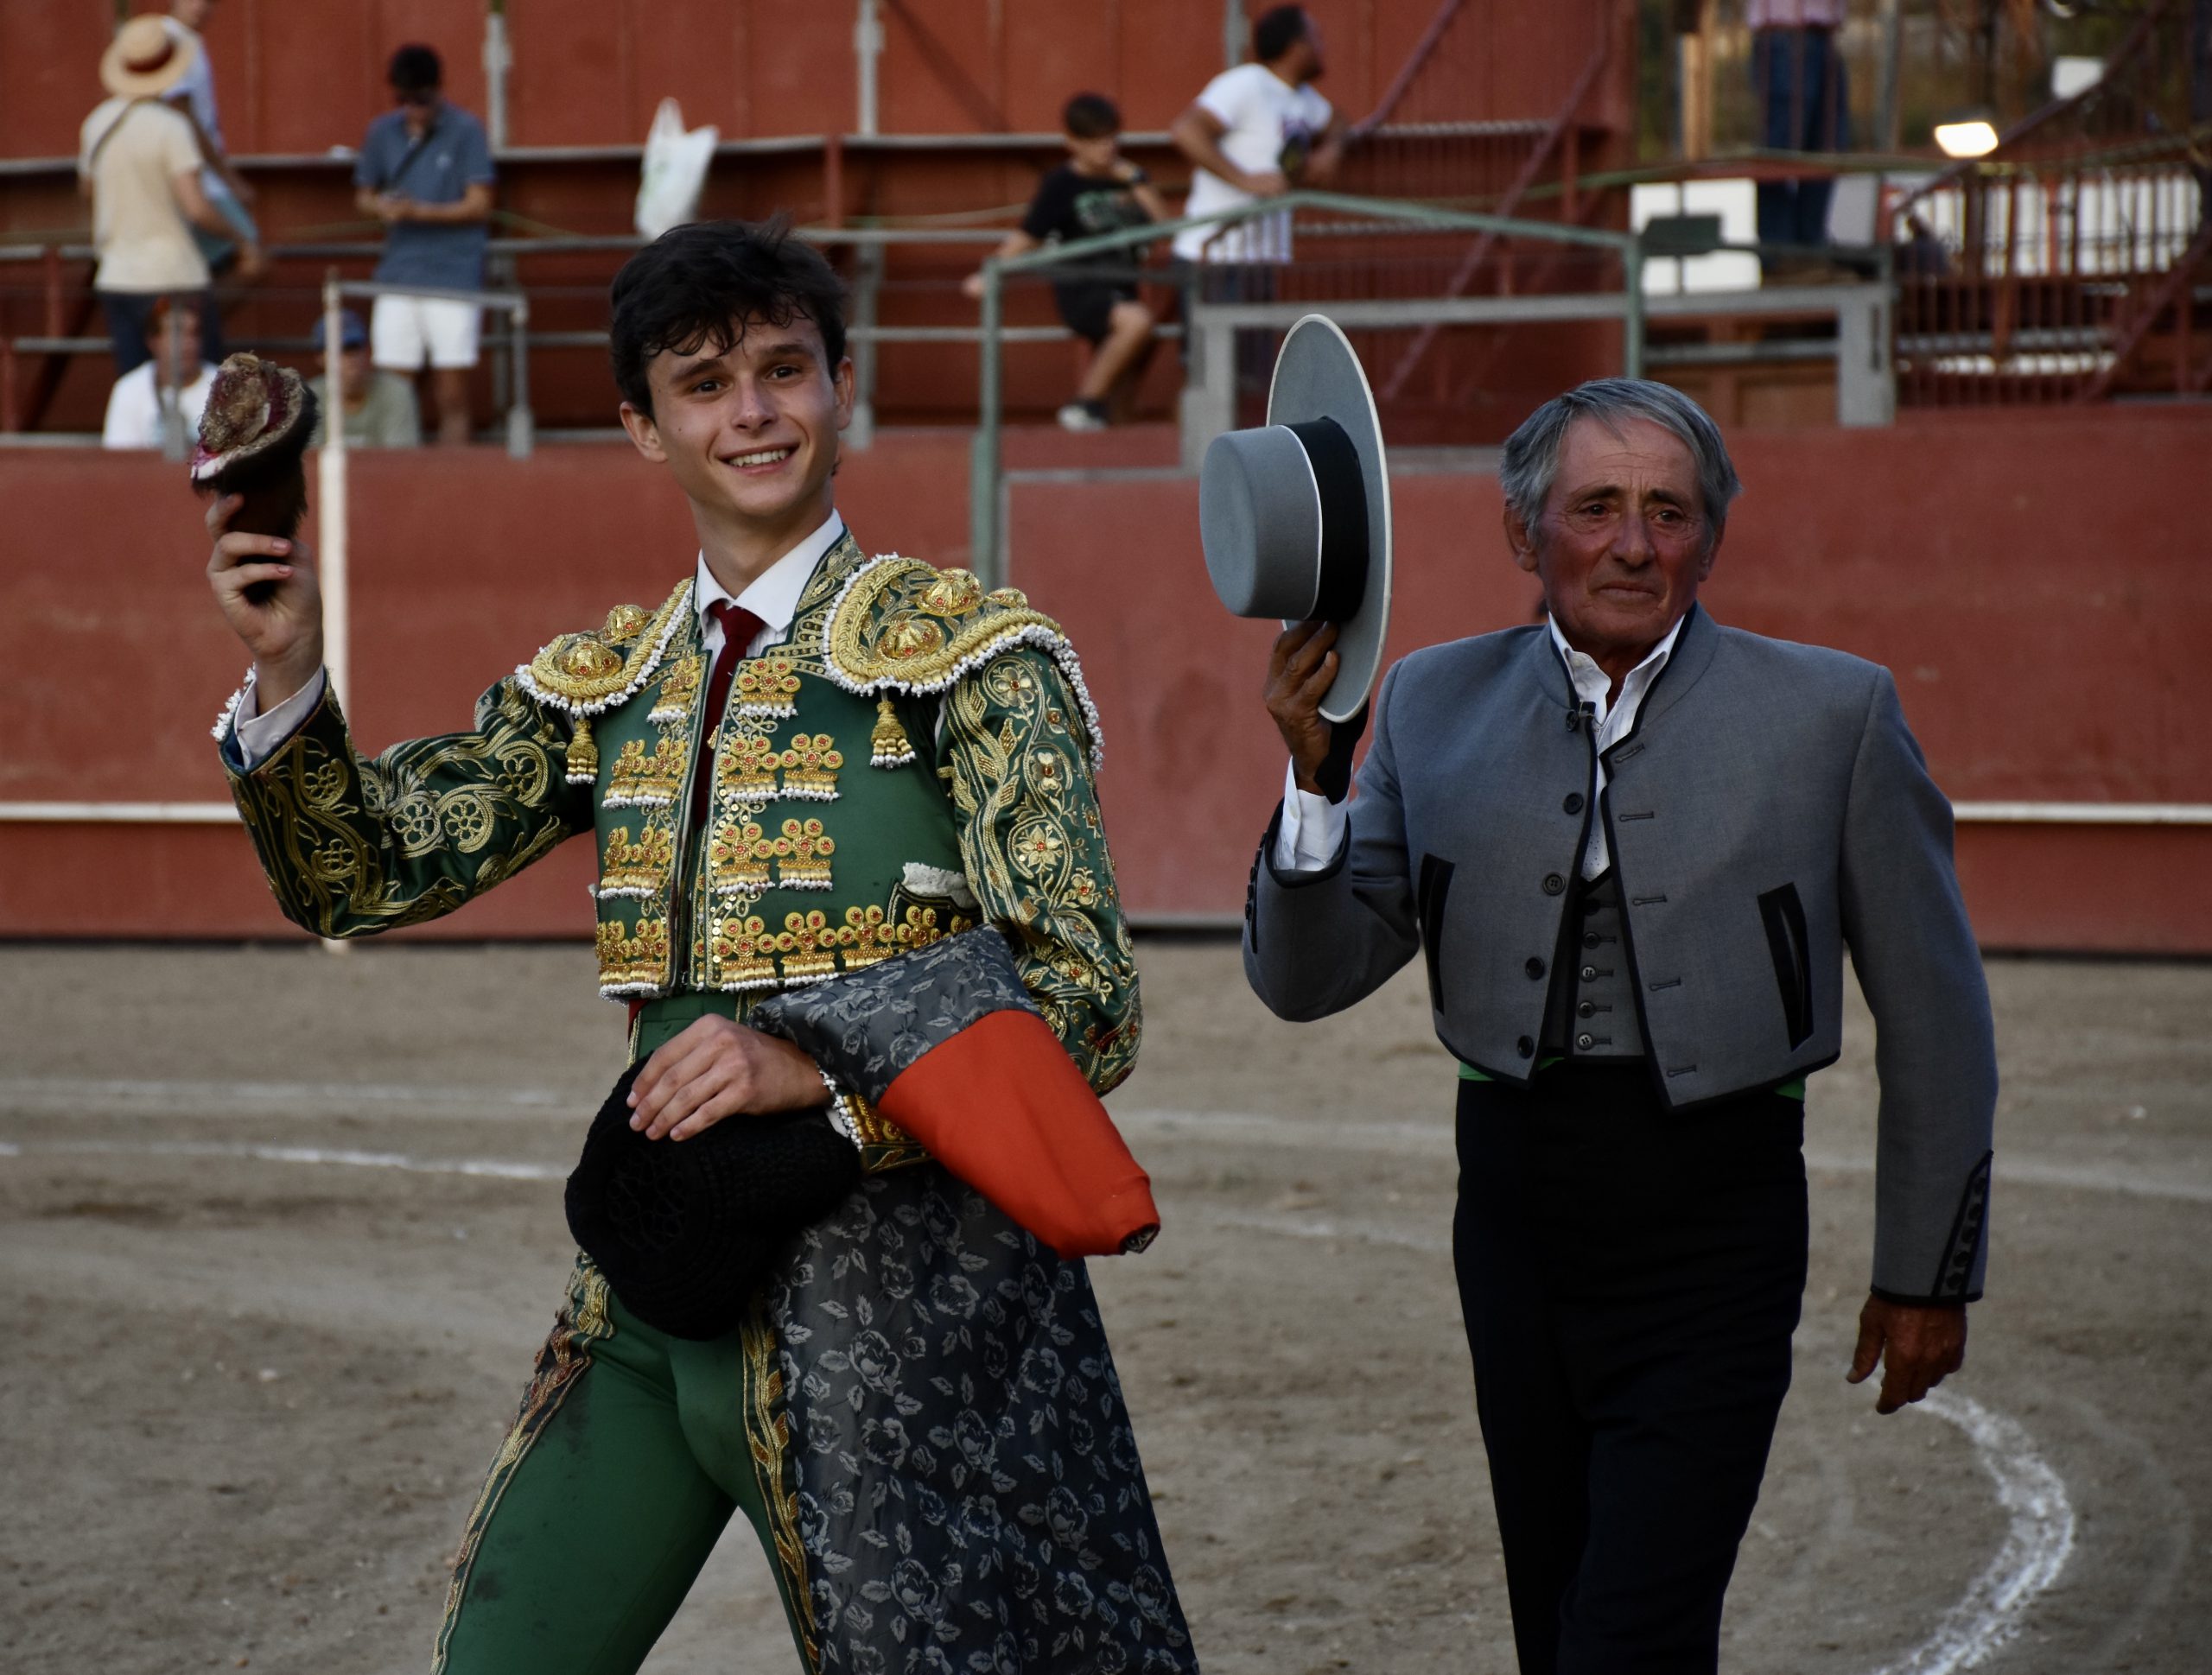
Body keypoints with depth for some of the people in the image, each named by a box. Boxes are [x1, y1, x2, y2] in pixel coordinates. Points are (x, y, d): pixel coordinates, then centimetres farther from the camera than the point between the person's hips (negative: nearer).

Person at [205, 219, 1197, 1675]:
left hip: (891, 1273, -5)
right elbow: (366, 875, 7)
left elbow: (1086, 1005, -12)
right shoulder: (602, 685, 12)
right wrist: (287, 674, -10)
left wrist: (813, 1068, -25)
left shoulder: (964, 653, -5)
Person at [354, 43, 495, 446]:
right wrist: (382, 206, -6)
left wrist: (420, 212, -20)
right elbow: (363, 194, 18)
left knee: (451, 396, -2)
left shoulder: (466, 130, -4)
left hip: (454, 274, -4)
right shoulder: (383, 132, 9)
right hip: (398, 274, 4)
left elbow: (478, 205, -7)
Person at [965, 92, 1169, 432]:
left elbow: (1163, 221, 4)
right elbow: (1027, 236, -2)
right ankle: (1086, 404, -21)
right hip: (1080, 290, -7)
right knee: (1137, 321, -34)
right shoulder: (1061, 185, -3)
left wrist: (1135, 181, -5)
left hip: (1120, 289, 7)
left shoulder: (1125, 177, 12)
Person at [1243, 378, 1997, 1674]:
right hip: (1517, 1214, 4)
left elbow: (1933, 1020, 5)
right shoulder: (1439, 706, 4)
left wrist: (1930, 1271, 7)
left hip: (1712, 1237, -4)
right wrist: (1316, 777, -16)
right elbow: (1309, 978, 0)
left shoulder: (1832, 714, -2)